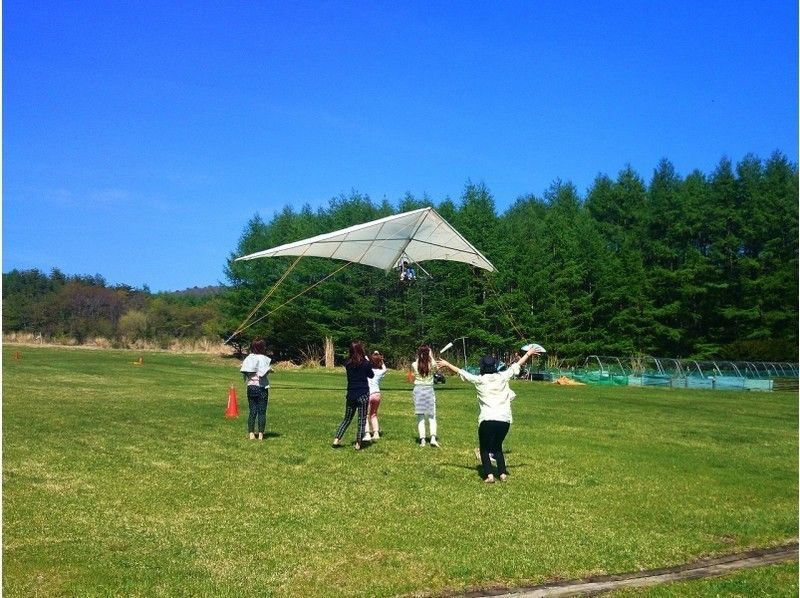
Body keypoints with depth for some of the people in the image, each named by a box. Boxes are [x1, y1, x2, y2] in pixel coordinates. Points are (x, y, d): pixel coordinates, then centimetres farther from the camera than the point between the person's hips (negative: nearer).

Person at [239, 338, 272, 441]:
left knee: (252, 411, 8)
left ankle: (251, 433, 5)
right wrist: (270, 370, -3)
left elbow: (243, 371, -3)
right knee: (262, 412, 2)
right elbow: (263, 373, -19)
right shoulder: (264, 359, -9)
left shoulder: (248, 358, 5)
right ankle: (260, 434, 1)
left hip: (251, 387, 4)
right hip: (261, 387, -4)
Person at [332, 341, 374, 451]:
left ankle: (336, 440, 9)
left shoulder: (347, 363, -1)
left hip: (350, 395, 4)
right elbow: (371, 376, 7)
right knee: (362, 420, 3)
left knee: (347, 418, 16)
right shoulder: (366, 363, -9)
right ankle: (358, 444, 0)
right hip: (363, 394, -4)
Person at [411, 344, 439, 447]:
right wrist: (431, 356, 16)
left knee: (420, 417, 6)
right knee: (432, 417, 5)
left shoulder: (414, 365, -7)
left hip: (418, 390, 1)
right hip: (429, 390, -1)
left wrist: (418, 357, 11)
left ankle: (422, 440, 1)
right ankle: (433, 438, -12)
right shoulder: (431, 364, -9)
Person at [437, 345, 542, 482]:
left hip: (487, 420, -3)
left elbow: (461, 372, 10)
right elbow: (516, 365, 17)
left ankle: (489, 475, -4)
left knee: (485, 449, 12)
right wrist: (529, 353, 30)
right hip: (504, 419, 3)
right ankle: (502, 473, 12)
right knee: (498, 447, 22)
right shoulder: (503, 377, 4)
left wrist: (447, 364, 23)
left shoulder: (479, 380, -1)